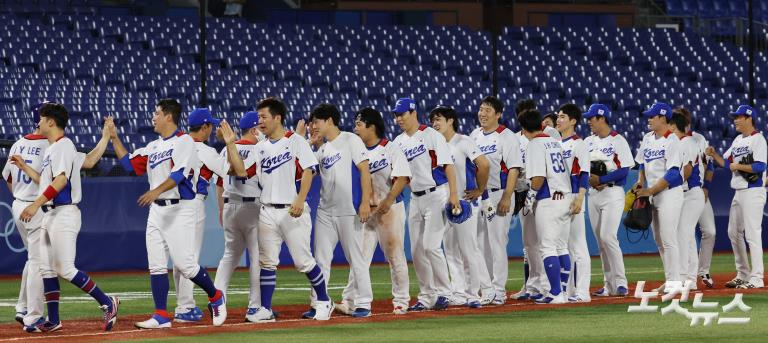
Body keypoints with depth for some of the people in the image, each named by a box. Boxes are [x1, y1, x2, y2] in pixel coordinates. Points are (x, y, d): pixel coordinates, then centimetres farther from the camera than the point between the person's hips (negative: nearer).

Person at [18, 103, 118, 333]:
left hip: (64, 214, -10)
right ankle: (52, 320, 11)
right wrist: (24, 167, 27)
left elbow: (60, 180, -22)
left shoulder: (63, 146, -10)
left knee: (65, 269, -13)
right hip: (49, 215, 10)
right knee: (46, 268, 8)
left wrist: (36, 204, -28)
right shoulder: (52, 150, 19)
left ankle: (106, 303, -6)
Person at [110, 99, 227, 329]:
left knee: (185, 264, -10)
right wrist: (114, 139, 15)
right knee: (156, 265, 2)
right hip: (157, 210, 8)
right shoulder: (153, 147, 18)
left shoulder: (184, 142, -8)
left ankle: (216, 298, 11)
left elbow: (179, 174, -20)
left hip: (179, 208, -8)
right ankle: (161, 316, 3)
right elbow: (129, 164, 20)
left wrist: (156, 191, -33)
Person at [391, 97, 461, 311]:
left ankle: (443, 292, -4)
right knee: (417, 250, 5)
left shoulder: (431, 135, -6)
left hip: (436, 195, -7)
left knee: (431, 245, -14)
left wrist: (453, 194, -20)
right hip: (415, 198, 7)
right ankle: (427, 297, 13)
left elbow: (448, 165, -11)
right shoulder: (399, 142, 12)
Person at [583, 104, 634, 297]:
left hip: (612, 192, -7)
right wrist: (591, 180, -9)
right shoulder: (588, 142, 12)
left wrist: (601, 179, -19)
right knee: (601, 241, 6)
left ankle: (620, 282, -12)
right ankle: (609, 284, 11)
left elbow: (624, 171, -12)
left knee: (608, 236, -17)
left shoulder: (618, 141, -6)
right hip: (593, 194, 7)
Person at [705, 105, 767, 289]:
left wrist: (738, 166, -15)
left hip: (753, 192, -10)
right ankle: (743, 275, 21)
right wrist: (714, 154, 1)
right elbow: (725, 163, 17)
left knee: (752, 233, -10)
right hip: (739, 193, 10)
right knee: (734, 232, 12)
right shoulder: (738, 140, 16)